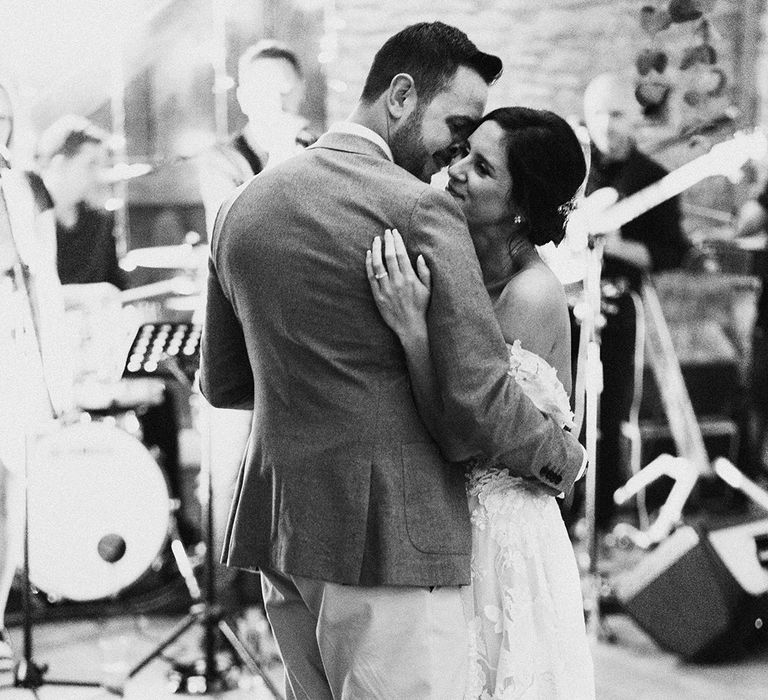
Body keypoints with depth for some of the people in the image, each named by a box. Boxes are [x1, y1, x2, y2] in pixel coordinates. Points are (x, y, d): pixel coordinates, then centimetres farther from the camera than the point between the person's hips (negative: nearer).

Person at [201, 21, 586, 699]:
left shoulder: (242, 207, 10)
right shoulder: (419, 208, -14)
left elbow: (223, 382, 19)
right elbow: (479, 397, -17)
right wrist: (562, 458, 1)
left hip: (276, 526, 8)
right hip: (388, 532, -8)